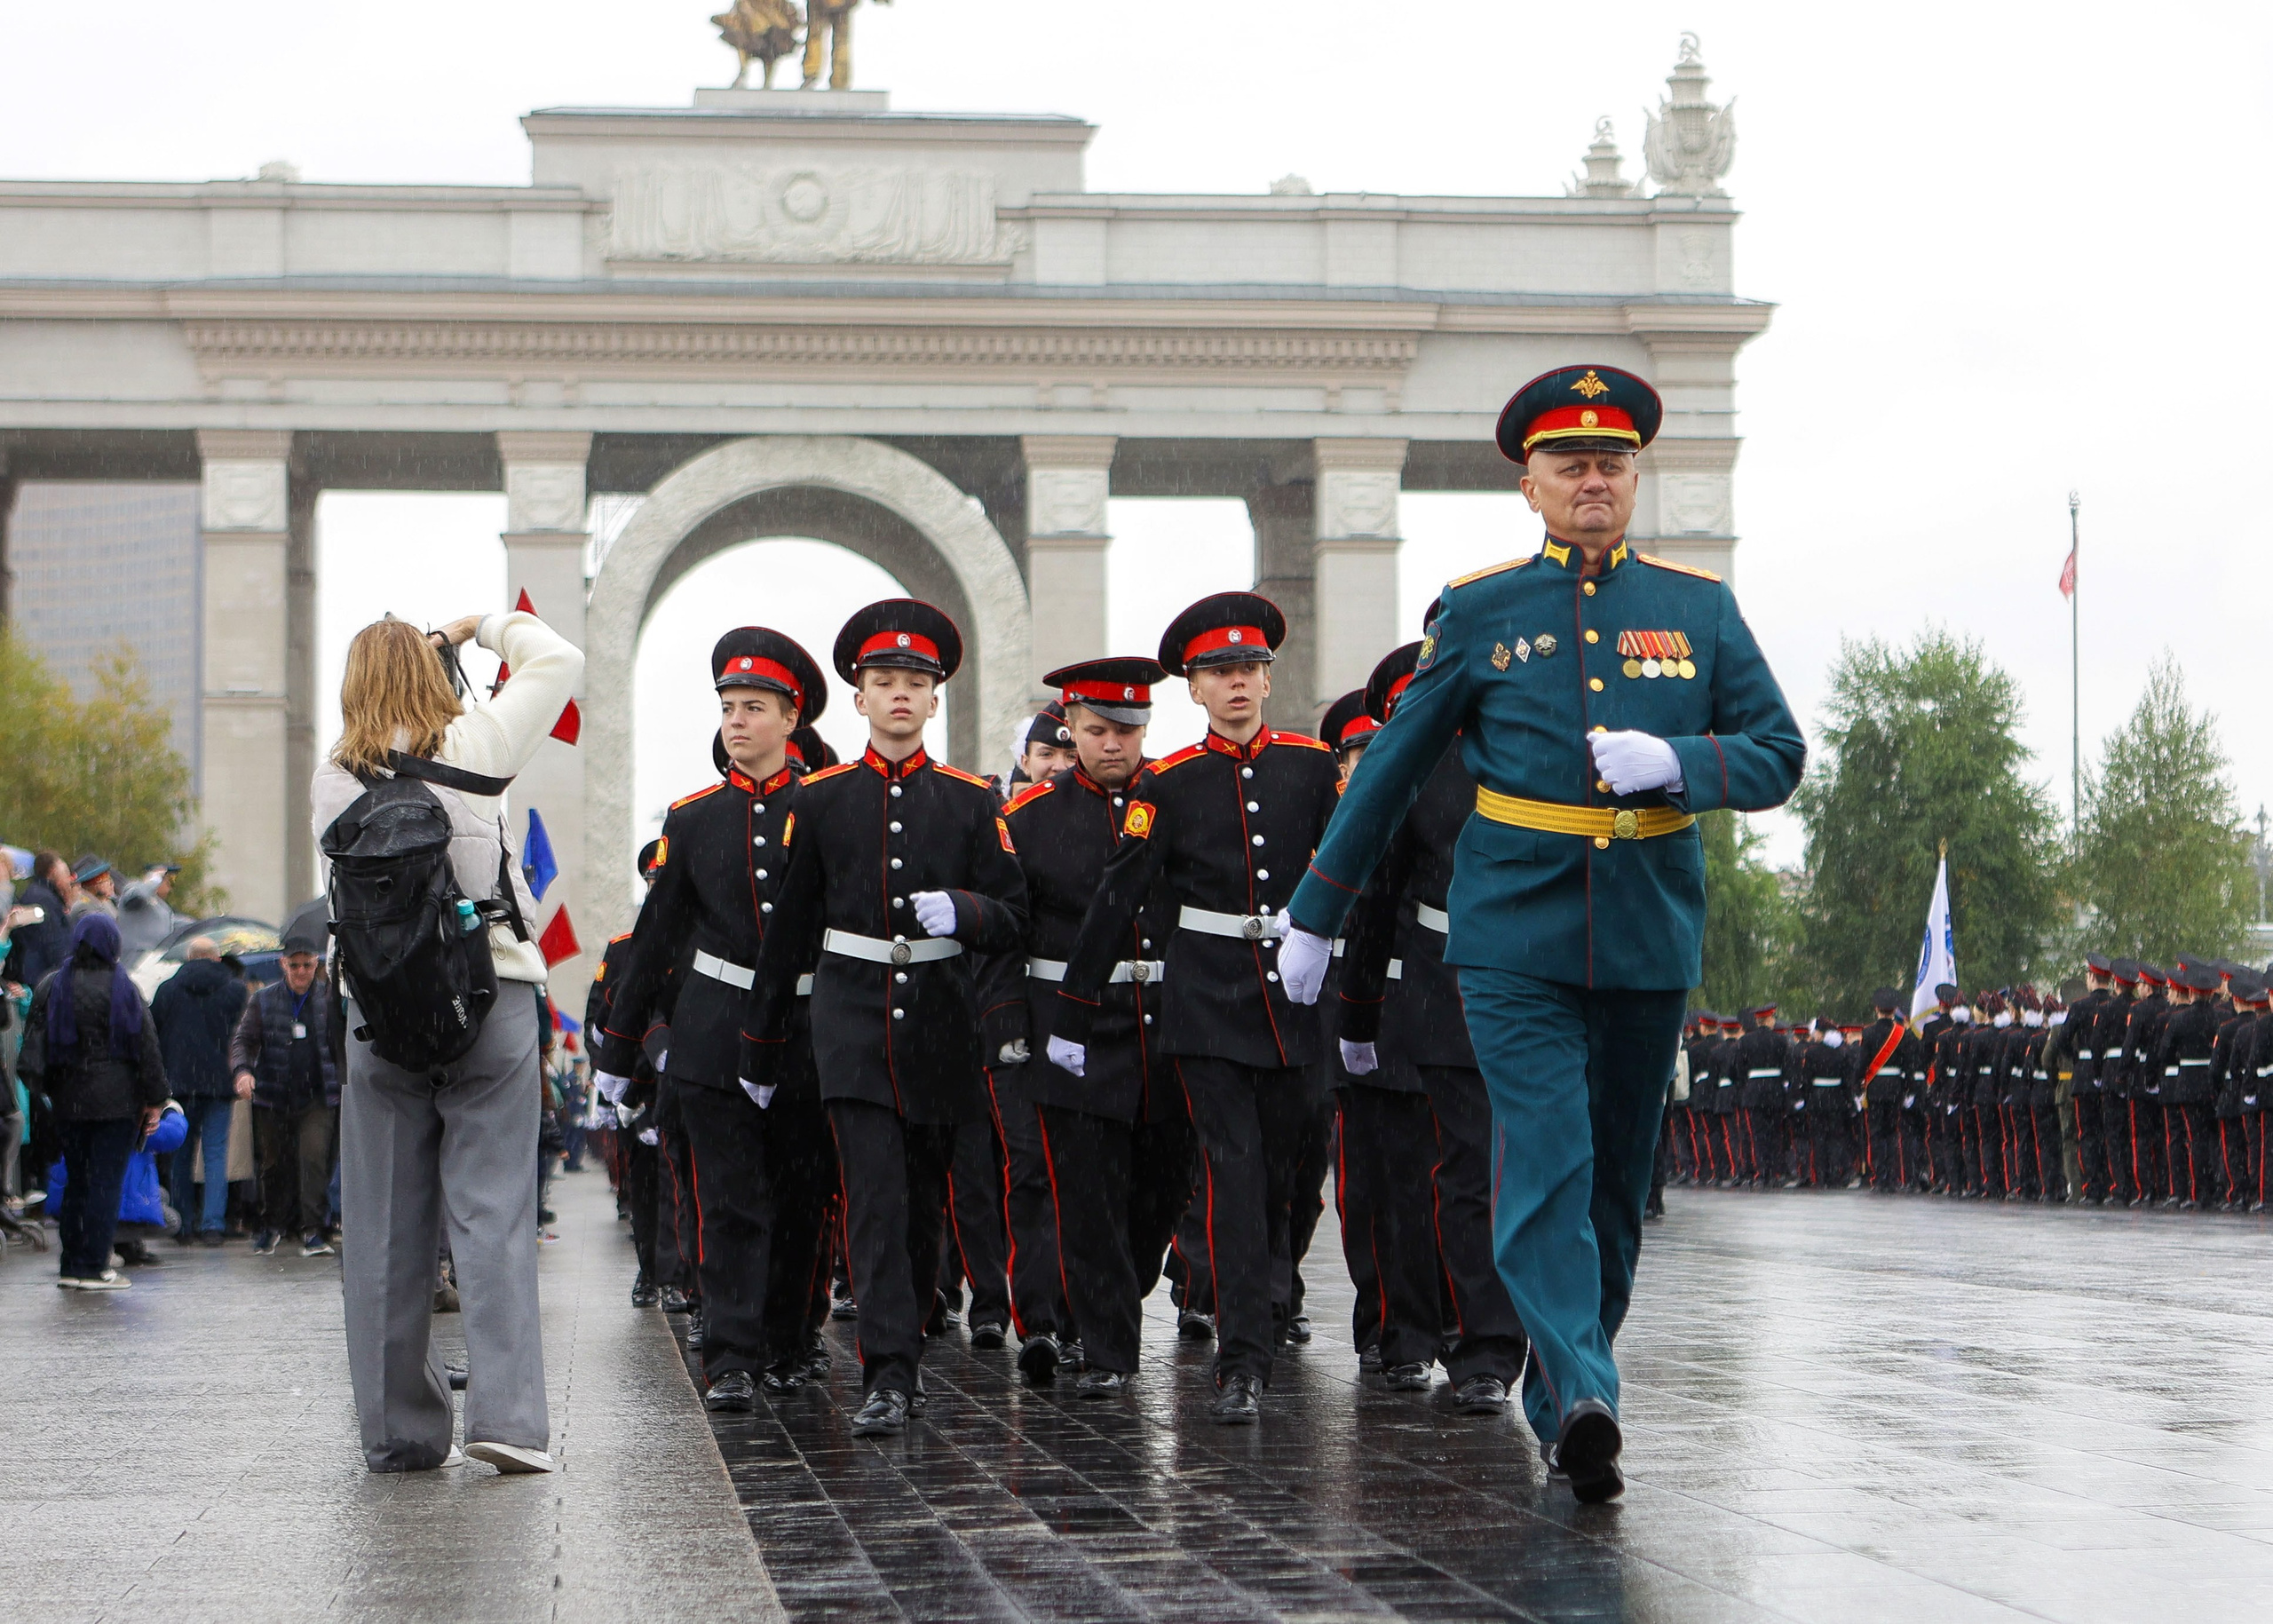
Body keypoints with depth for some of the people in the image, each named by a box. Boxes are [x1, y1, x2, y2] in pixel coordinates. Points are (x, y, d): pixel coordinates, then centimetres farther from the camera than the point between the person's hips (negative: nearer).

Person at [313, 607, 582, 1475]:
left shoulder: (332, 782, 1)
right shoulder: (474, 749, -4)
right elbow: (558, 659, 5)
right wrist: (483, 626, 20)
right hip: (491, 998, -2)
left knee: (387, 1228, 6)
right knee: (492, 1215, -1)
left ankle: (397, 1429, 10)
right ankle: (504, 1413, -10)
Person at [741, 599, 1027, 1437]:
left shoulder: (970, 801, 6)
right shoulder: (821, 800, 5)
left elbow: (1013, 920, 6)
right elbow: (787, 930, 10)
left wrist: (960, 911, -17)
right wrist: (761, 1046, 12)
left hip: (941, 1021, 2)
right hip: (852, 1016, -2)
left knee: (924, 1202, 10)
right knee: (875, 1196, -14)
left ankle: (902, 1351, 25)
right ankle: (890, 1378, -19)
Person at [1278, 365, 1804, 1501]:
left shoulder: (1700, 608, 6)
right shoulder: (1479, 611, 3)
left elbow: (1780, 755, 5)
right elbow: (1392, 766, 10)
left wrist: (1674, 761, -16)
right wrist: (1314, 914, 13)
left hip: (1649, 938, 3)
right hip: (1515, 936, -2)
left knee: (1617, 1178, 9)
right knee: (1547, 1161, -16)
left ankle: (1558, 1388, 24)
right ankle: (1583, 1400, -23)